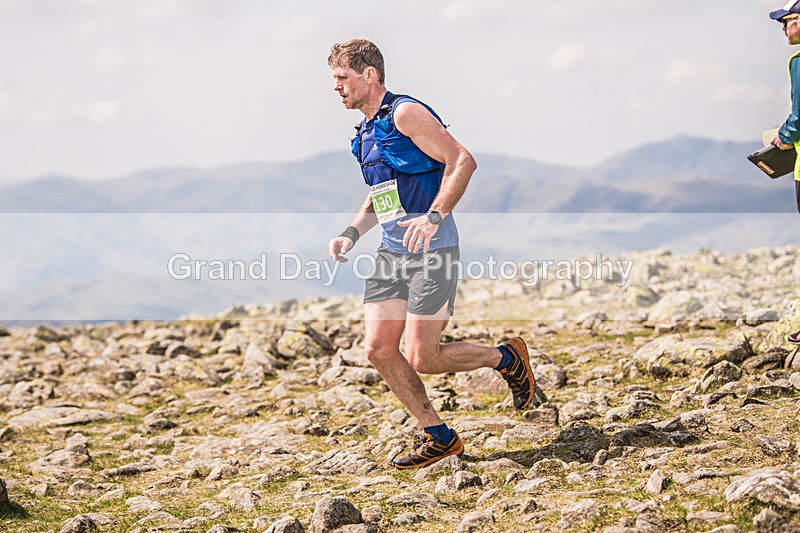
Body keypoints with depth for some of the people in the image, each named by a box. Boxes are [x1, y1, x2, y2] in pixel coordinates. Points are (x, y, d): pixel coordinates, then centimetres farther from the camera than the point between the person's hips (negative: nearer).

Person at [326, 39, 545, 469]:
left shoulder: (405, 114, -11)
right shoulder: (366, 132, 18)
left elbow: (462, 160, -19)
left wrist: (434, 216, -28)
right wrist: (352, 232, 13)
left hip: (432, 251, -9)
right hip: (392, 251, 9)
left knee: (421, 359, -9)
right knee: (378, 349, 0)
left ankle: (507, 359, 16)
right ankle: (439, 438, 13)